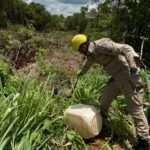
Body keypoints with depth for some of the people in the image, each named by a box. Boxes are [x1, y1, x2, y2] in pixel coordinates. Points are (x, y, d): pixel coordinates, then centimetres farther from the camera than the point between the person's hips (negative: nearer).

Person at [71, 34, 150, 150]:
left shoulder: (102, 45, -20)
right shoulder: (92, 53, 10)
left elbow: (126, 49, -27)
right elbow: (87, 63, 33)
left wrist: (133, 67, -40)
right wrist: (81, 72, 53)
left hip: (129, 75, -9)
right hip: (117, 77, 9)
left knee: (135, 108, -6)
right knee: (105, 100, 14)